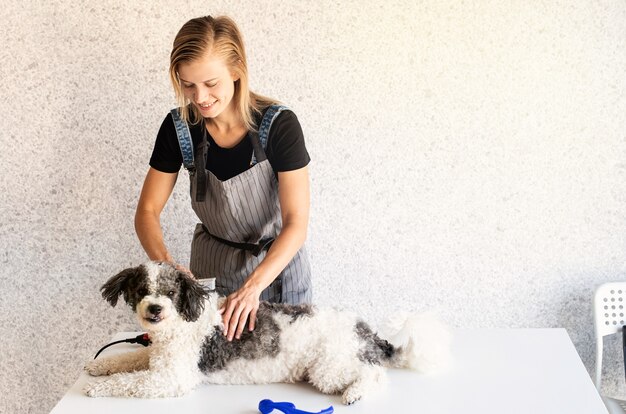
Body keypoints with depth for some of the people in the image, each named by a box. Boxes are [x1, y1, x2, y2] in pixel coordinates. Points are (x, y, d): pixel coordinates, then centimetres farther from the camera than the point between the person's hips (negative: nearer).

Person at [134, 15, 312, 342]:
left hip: (278, 262, -2)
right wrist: (166, 265, -28)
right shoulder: (179, 128, -15)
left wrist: (253, 287, -38)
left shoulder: (279, 125, -24)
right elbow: (147, 211, -8)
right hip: (212, 265, 2)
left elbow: (296, 223, -25)